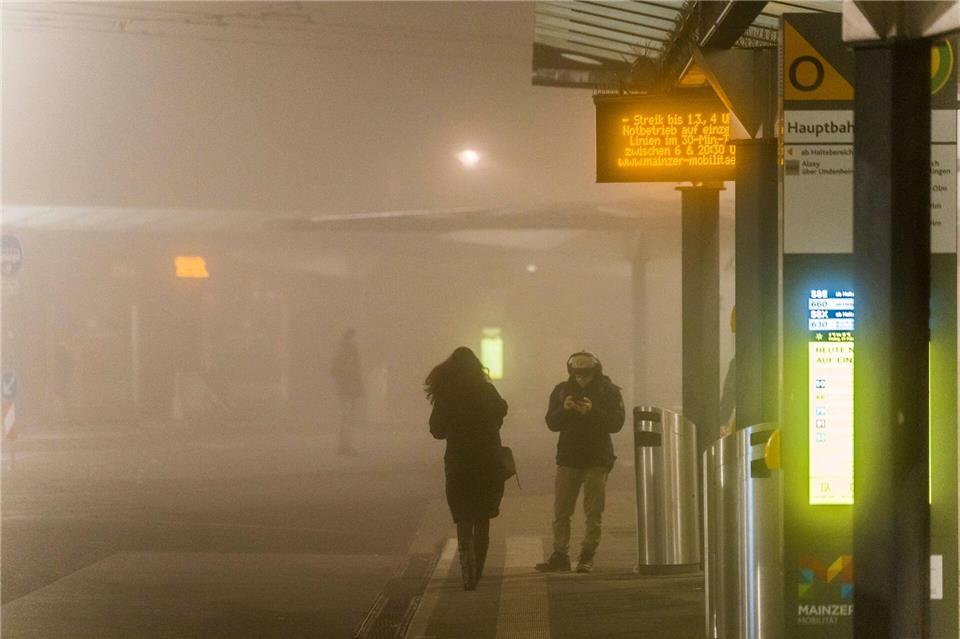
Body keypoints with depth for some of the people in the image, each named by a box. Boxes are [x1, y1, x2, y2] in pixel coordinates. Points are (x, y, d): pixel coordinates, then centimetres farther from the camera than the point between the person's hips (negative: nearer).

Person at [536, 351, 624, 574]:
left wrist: (593, 411, -23)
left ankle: (587, 557, 4)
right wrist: (564, 409, -17)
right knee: (561, 511, 1)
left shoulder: (609, 391, -1)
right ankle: (560, 555, 5)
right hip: (568, 458, 3)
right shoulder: (562, 390, 7)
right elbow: (551, 423, 2)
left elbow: (616, 422, -10)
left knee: (594, 513, -2)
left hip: (597, 459, -3)